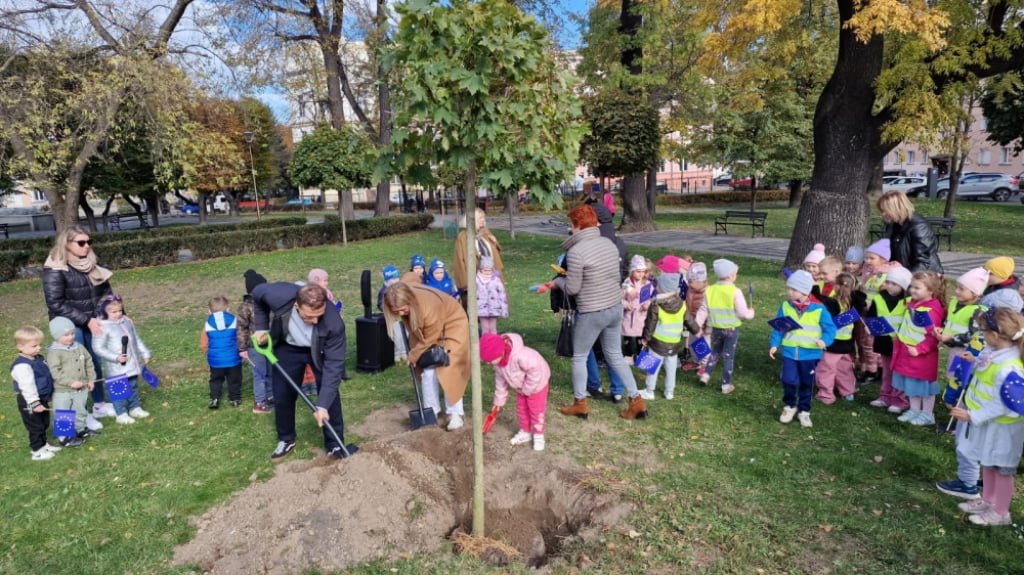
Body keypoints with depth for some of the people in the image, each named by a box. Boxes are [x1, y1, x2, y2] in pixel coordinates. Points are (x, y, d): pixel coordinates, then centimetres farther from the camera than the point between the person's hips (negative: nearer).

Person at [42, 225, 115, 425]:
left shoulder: (91, 265, 7)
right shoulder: (55, 270, -13)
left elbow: (105, 292, 12)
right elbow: (56, 304, -18)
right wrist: (86, 320, -20)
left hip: (92, 323, 6)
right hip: (70, 327, -6)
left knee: (96, 363, 15)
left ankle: (99, 405, 30)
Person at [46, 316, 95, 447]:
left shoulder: (79, 347, 3)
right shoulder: (54, 352, -16)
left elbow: (89, 363, 12)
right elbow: (55, 372, -22)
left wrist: (91, 379, 6)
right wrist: (71, 382, -27)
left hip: (81, 389, 6)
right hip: (62, 391, -6)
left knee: (80, 412, 22)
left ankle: (80, 430, 41)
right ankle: (65, 439, 15)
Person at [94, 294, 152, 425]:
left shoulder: (128, 322, 5)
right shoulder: (103, 327, -15)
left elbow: (137, 340, 15)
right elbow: (99, 348, -15)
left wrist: (145, 354, 14)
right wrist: (116, 357, -22)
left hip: (132, 365, 6)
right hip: (116, 368, -6)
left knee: (133, 387, 18)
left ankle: (135, 408, 32)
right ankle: (121, 414, 12)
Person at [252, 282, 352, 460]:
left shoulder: (333, 323, -41)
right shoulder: (278, 296, -38)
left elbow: (333, 364, -34)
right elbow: (257, 294, -11)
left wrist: (322, 404, -38)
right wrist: (261, 328, -14)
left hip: (321, 350, -2)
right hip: (288, 347, 2)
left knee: (330, 395, -8)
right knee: (282, 395, 7)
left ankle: (335, 444, 9)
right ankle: (286, 440, 29)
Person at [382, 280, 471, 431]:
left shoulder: (429, 307, -42)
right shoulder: (403, 294, -24)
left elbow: (429, 340, -27)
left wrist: (413, 355, -12)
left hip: (452, 325, -6)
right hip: (428, 330, 6)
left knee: (448, 370, -14)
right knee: (427, 370, 1)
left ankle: (455, 413, -3)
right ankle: (431, 409, 15)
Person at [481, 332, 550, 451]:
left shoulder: (520, 356, -45)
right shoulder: (498, 359, -17)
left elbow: (535, 370, -36)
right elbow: (500, 380, -2)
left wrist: (527, 389, -24)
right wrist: (499, 401, 5)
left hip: (536, 383, -7)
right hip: (521, 387, 7)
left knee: (536, 410, 4)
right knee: (521, 409, 16)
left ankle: (538, 435, 21)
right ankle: (525, 432, 35)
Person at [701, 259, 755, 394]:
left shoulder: (710, 290, -5)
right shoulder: (735, 291, -17)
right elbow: (743, 313, -15)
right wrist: (751, 313, 6)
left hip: (716, 328, 3)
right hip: (731, 329, -3)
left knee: (715, 352, 24)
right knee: (729, 356, 8)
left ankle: (706, 375, 16)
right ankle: (726, 385, 16)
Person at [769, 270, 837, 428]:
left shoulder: (819, 309, -10)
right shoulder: (785, 306, -2)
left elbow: (830, 328, -6)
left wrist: (825, 340, -23)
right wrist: (774, 344, -3)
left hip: (810, 354, -1)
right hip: (789, 352, 1)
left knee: (806, 384, 11)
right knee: (788, 381, -4)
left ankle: (804, 411, 28)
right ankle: (790, 406, 21)